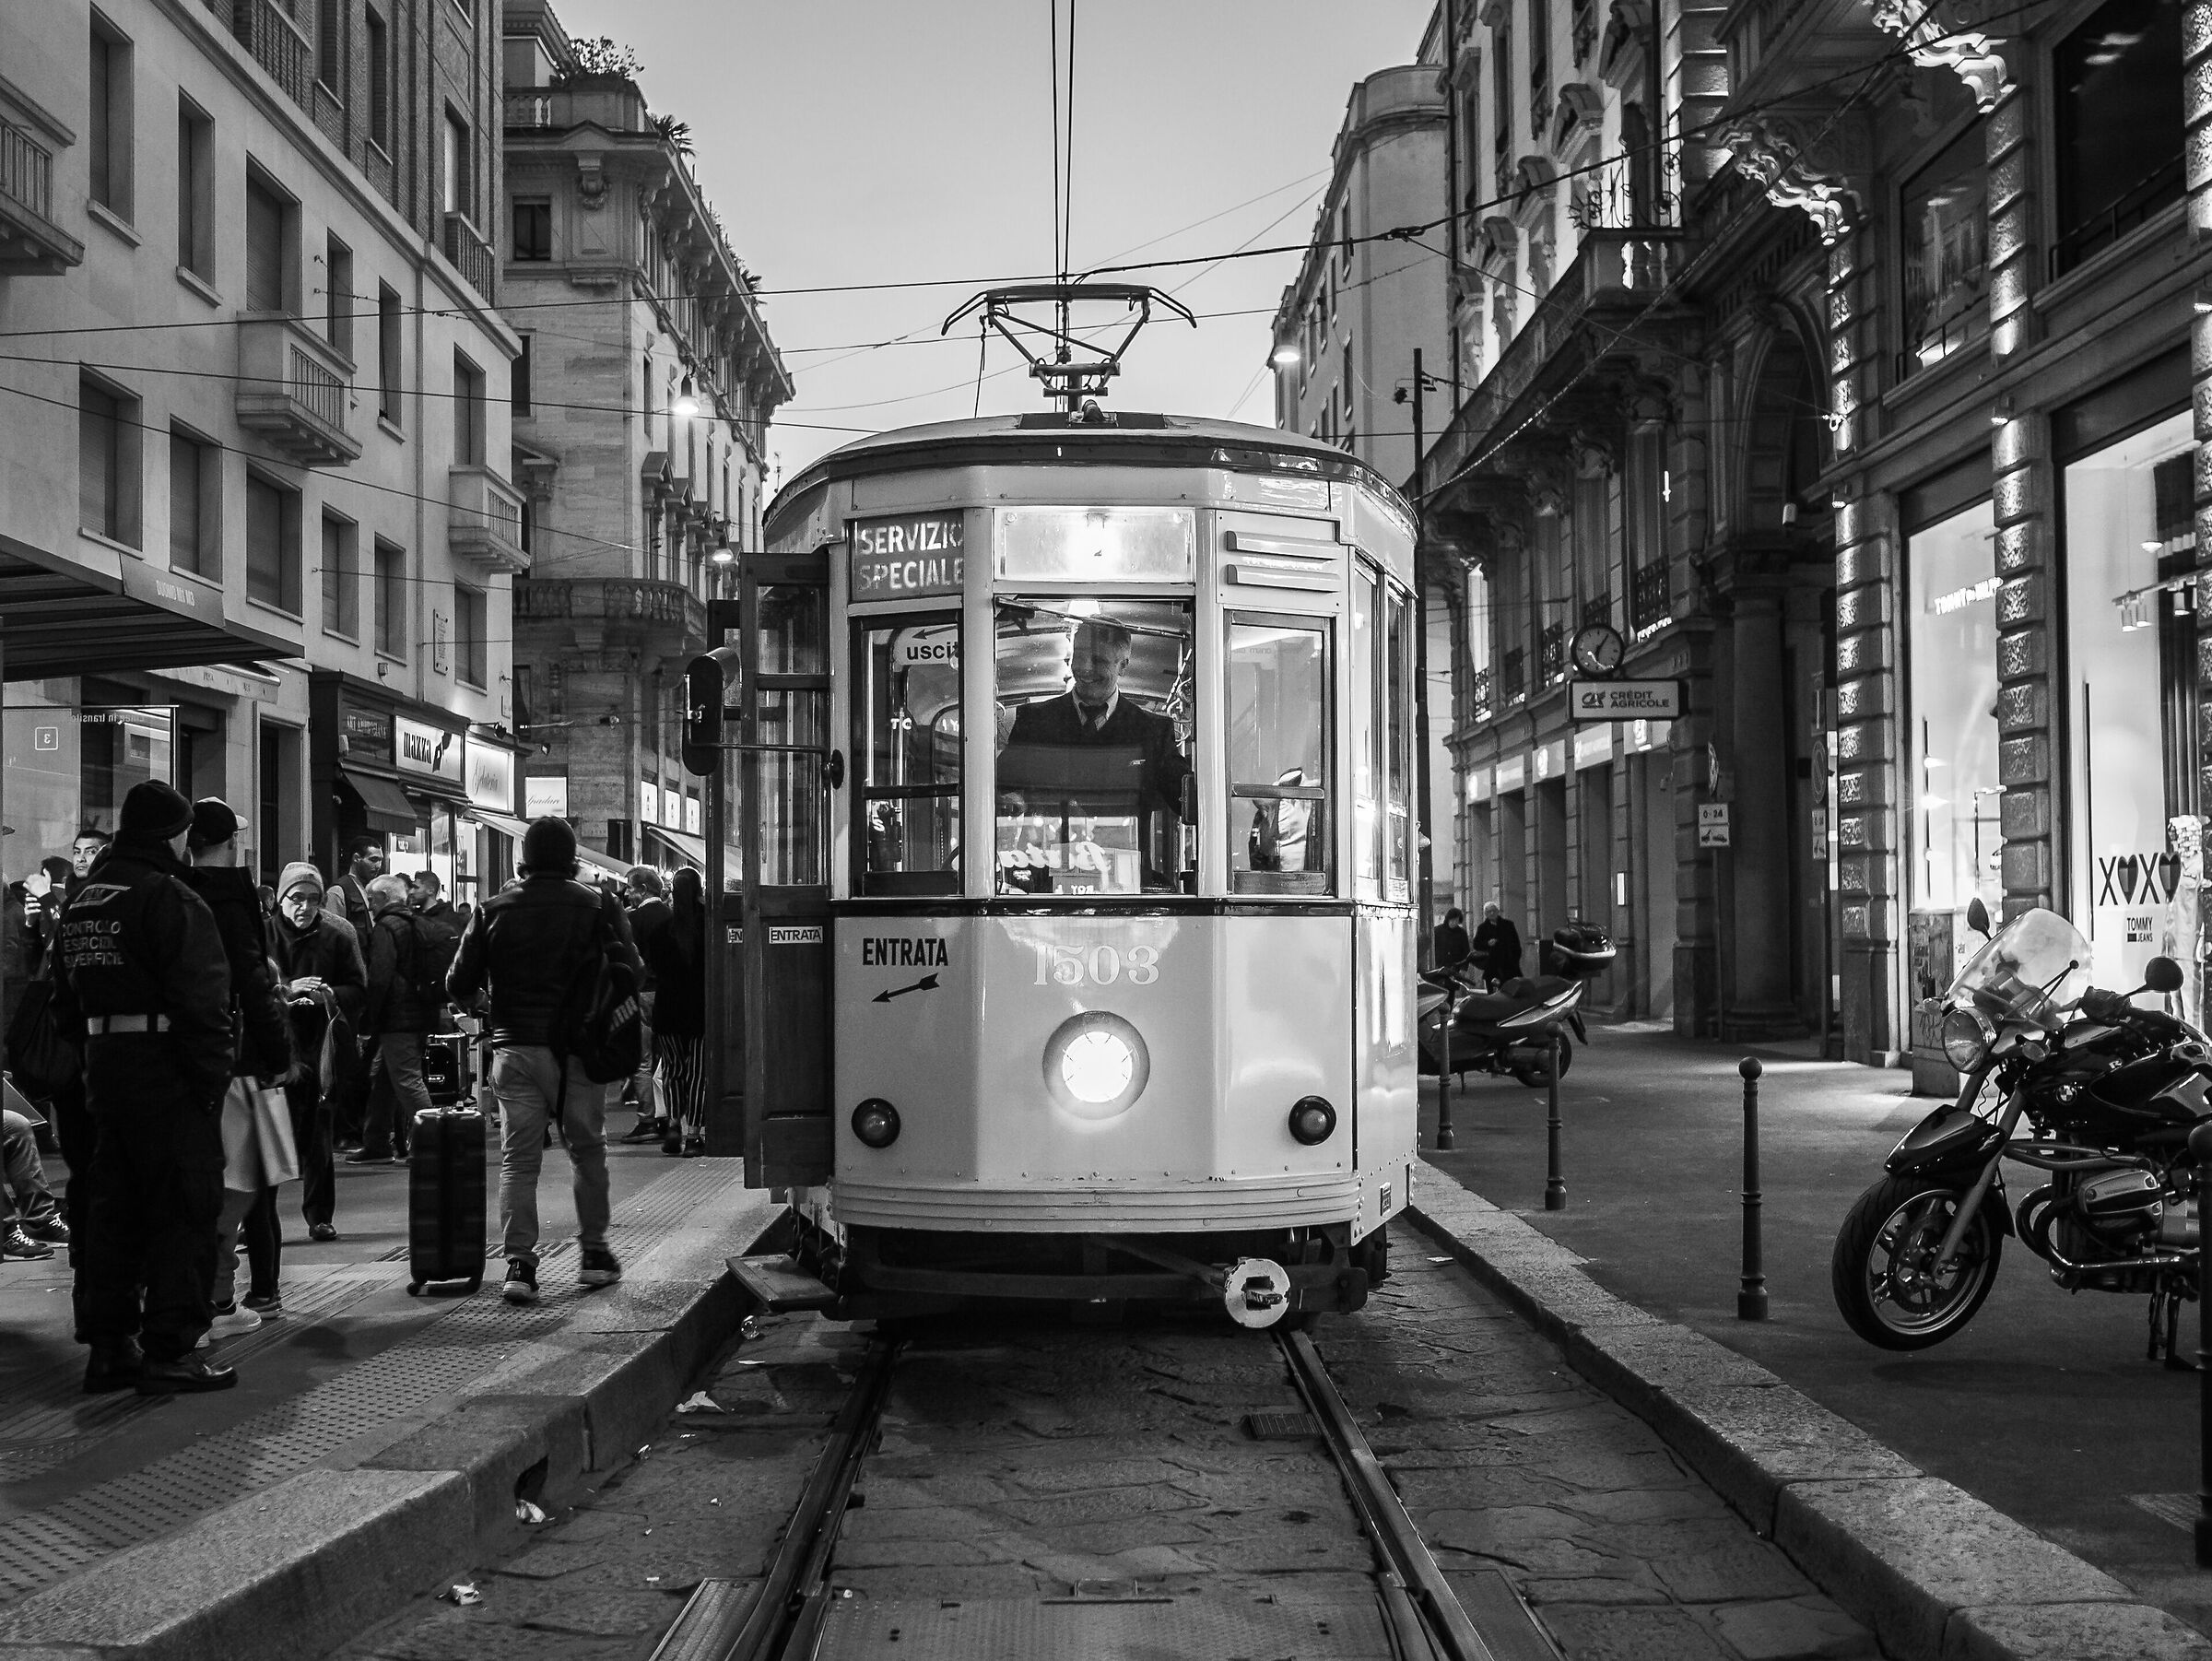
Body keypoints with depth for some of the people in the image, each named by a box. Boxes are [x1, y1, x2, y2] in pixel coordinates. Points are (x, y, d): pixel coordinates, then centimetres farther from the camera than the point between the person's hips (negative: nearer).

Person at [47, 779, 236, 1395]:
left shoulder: (81, 901, 14)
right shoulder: (169, 899, -14)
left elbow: (66, 1000, 18)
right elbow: (201, 1000, -20)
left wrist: (95, 1050, 21)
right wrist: (213, 1075, -15)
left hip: (105, 1069, 8)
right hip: (168, 1073, -8)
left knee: (115, 1208, 14)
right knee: (184, 1209, -2)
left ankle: (110, 1344, 19)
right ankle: (169, 1350, -1)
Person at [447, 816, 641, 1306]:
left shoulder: (494, 910, 1)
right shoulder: (597, 905, -1)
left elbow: (460, 985, 1)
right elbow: (629, 970, -4)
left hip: (514, 1047, 1)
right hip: (577, 1047, 0)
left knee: (518, 1158, 4)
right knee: (588, 1149, 14)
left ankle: (518, 1262, -3)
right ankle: (593, 1252, 19)